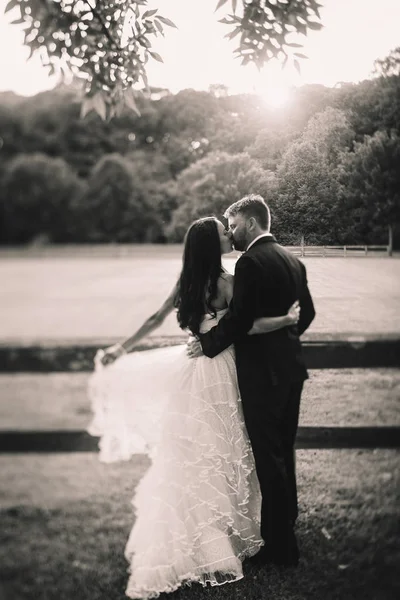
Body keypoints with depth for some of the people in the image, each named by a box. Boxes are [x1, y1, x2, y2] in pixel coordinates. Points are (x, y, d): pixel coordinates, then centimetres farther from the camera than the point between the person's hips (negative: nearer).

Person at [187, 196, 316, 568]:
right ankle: (286, 528, 36)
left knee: (269, 458, 1)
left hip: (261, 372, -9)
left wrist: (207, 345, -9)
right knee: (284, 451, 20)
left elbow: (239, 318, -22)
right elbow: (307, 312, 14)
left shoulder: (251, 262, -17)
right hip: (289, 367, 9)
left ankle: (280, 548, 12)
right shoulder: (292, 261, 9)